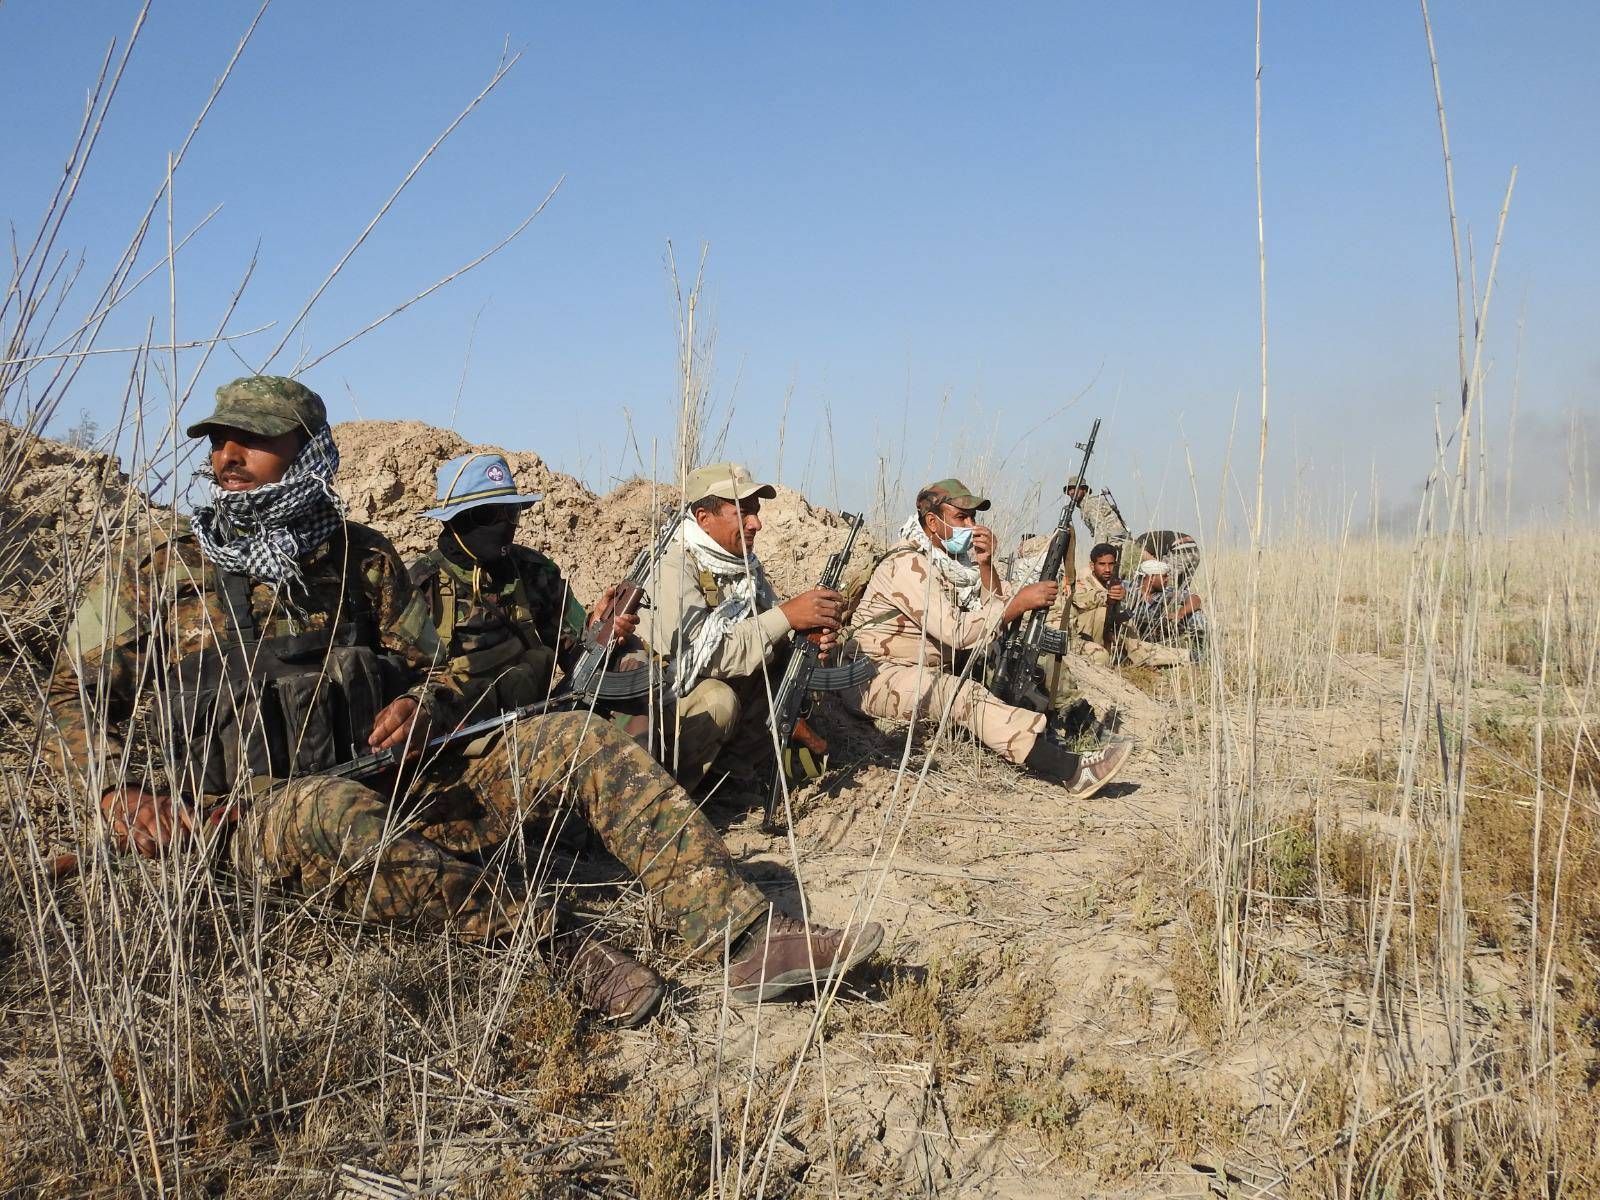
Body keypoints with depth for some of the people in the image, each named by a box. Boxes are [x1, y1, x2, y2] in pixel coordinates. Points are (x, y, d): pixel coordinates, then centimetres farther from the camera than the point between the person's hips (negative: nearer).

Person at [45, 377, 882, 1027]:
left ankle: (748, 939, -23)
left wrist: (424, 705, -8)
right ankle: (552, 950, -36)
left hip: (394, 783, 4)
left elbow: (433, 671, 17)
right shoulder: (155, 576, 7)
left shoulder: (363, 559, 13)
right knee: (338, 813, -43)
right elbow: (76, 699, 9)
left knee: (578, 742, -14)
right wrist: (116, 797, -10)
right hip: (255, 814, -4)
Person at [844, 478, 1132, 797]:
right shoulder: (908, 564, -19)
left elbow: (995, 611, -1)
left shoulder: (955, 558, 7)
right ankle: (1071, 770, -34)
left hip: (931, 671, 9)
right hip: (878, 678, -9)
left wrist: (985, 565, -15)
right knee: (966, 695, -29)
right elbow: (957, 632, -28)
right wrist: (1021, 601, -25)